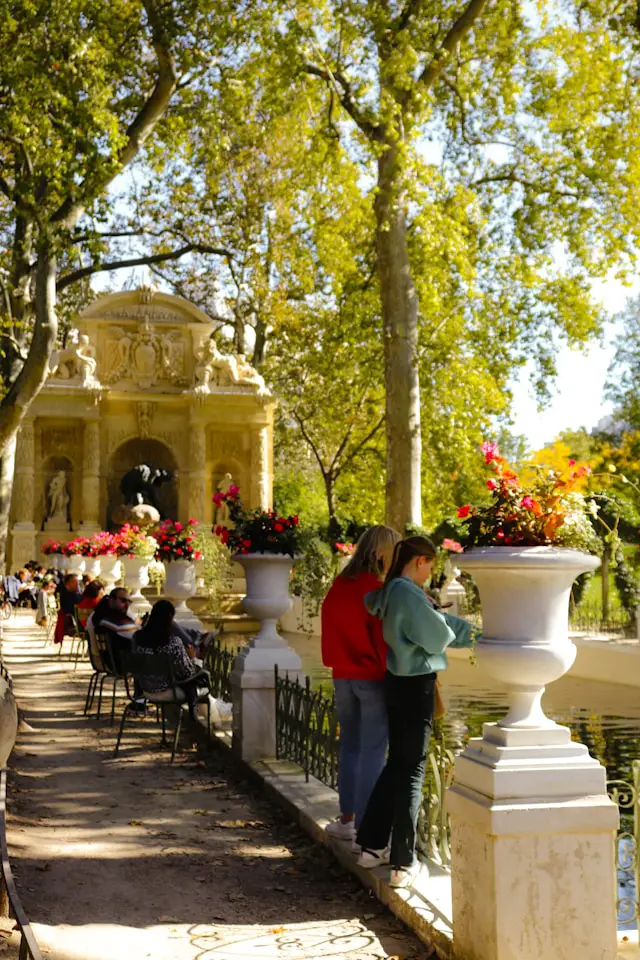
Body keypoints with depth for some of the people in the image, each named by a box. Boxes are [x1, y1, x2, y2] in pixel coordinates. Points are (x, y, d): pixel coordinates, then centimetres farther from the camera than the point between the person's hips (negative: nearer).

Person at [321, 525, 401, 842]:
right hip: (372, 679, -7)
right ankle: (364, 828, 4)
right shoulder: (375, 590, -16)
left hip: (342, 677, 7)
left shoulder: (339, 586, 6)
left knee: (350, 747, 17)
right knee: (373, 753, 0)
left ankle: (346, 819, 24)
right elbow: (384, 640, -15)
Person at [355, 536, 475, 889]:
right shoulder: (409, 594, -20)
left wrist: (474, 633, 23)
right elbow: (438, 638, -16)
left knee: (396, 763, 19)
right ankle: (403, 864, 8)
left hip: (397, 683, 9)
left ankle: (372, 846, 27)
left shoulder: (390, 592, 10)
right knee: (412, 771, 0)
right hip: (416, 686, -9)